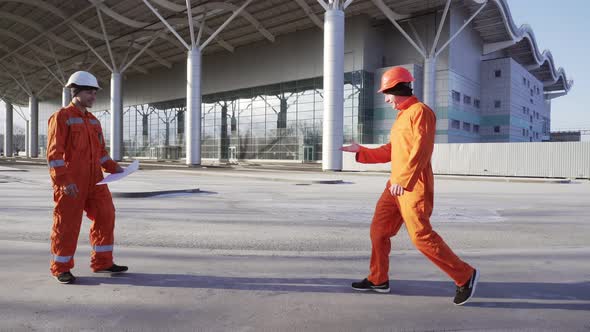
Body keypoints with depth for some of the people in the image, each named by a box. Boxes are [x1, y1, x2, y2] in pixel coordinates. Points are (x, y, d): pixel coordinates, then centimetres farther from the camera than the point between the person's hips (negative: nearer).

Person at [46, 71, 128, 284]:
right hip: (70, 184, -7)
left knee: (105, 217, 6)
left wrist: (113, 167, 6)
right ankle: (61, 268, 17)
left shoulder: (93, 121, 16)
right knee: (67, 224, 2)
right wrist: (64, 180, -20)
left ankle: (102, 262, 18)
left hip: (94, 181, 7)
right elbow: (54, 153, -13)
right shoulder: (61, 117, -6)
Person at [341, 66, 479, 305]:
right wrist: (360, 151, 21)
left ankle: (465, 276, 6)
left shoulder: (420, 111, -9)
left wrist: (403, 179, -28)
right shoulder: (402, 116, 19)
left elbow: (421, 149, -21)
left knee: (421, 236, -10)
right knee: (379, 230, 10)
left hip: (414, 187, -9)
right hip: (395, 185, 9)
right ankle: (378, 280, 23)